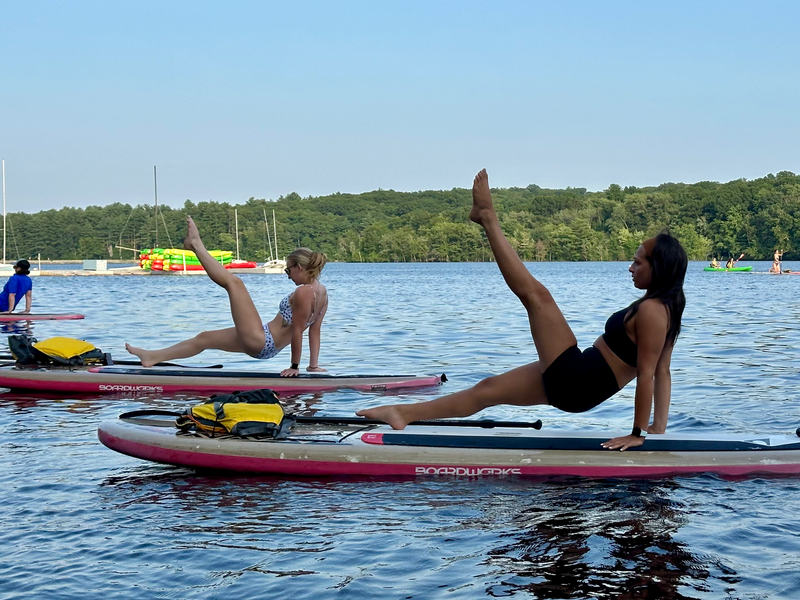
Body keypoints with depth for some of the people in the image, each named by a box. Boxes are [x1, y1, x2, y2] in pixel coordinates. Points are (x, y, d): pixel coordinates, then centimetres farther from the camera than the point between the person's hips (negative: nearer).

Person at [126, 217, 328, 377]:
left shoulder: (303, 292, -22)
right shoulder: (322, 291, 6)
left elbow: (297, 331, -22)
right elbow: (315, 329, 10)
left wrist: (295, 366, -16)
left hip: (259, 340, -10)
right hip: (267, 346, 10)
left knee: (233, 282, -6)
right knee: (205, 338, 21)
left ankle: (195, 244, 10)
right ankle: (152, 357, 31)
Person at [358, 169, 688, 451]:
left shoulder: (651, 311, -18)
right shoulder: (665, 309, 11)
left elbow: (647, 374, -21)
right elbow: (662, 372, 13)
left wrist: (639, 433, -20)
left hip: (574, 379, -10)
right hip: (571, 384, 10)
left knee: (536, 295, -7)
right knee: (488, 389, 13)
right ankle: (404, 414, 18)